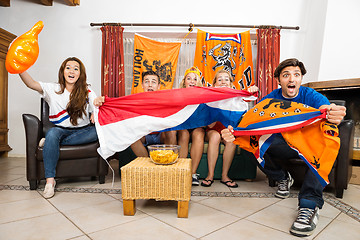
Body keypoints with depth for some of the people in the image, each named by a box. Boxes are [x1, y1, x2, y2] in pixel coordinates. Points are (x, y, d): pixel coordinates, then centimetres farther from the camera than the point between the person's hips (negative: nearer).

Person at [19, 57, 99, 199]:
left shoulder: (87, 92, 2)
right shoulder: (53, 89, 3)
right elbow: (31, 84, -11)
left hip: (82, 131, 1)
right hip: (60, 130, 0)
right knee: (53, 132, -35)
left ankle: (51, 141, -22)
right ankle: (50, 180, -27)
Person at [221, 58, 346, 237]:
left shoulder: (311, 96, -11)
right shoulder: (270, 100, -9)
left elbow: (326, 109, -32)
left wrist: (335, 116, -59)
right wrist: (233, 132, -45)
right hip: (284, 144, 2)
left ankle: (310, 204, -33)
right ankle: (282, 179, 2)